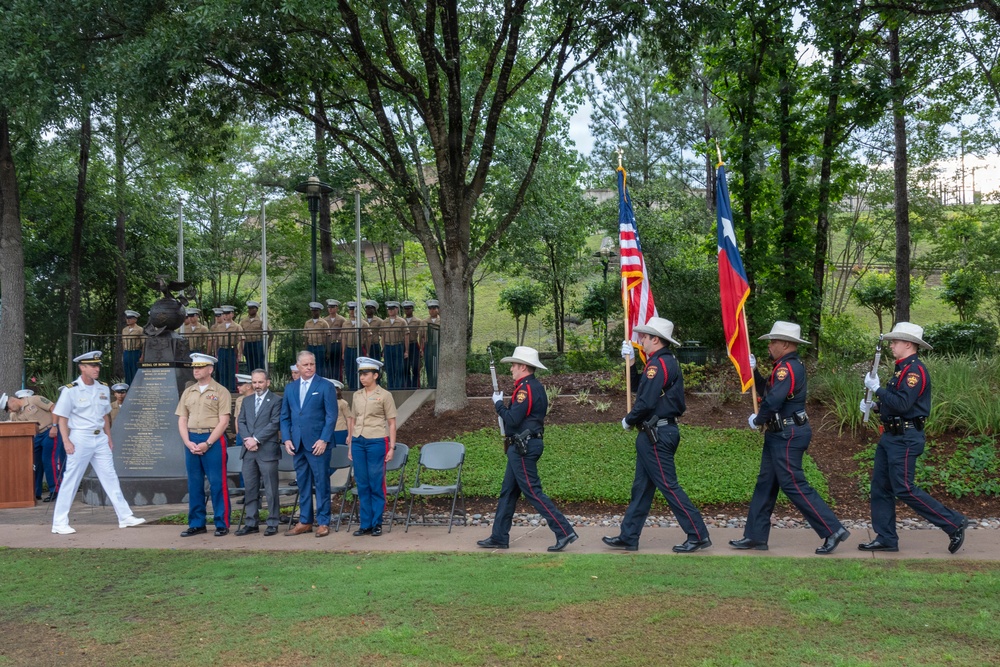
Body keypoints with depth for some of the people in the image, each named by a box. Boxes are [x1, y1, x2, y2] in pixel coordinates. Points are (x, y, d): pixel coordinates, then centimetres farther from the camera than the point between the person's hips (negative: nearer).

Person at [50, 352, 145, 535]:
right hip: (80, 438, -5)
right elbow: (62, 419, -7)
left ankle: (125, 517, 11)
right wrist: (66, 442, -14)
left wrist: (109, 437, 12)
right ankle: (59, 523, 9)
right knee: (71, 480, -1)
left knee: (110, 477, 7)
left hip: (100, 438, 5)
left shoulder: (103, 389, 8)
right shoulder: (70, 390, -8)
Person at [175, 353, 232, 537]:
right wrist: (188, 442, -4)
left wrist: (207, 444, -14)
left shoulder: (220, 392, -2)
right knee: (194, 485, 8)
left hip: (214, 441, -5)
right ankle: (197, 524, 17)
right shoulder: (188, 392, 13)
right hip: (191, 442, 5)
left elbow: (223, 421, -8)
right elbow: (182, 420, 11)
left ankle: (222, 524, 5)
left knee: (217, 484, -3)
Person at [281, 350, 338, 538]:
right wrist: (287, 439, 2)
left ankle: (323, 522, 6)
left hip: (317, 443, -4)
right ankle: (305, 522, 18)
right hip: (297, 444, 5)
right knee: (303, 484, 10)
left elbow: (331, 416, -6)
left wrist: (324, 440, -13)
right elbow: (285, 416, 14)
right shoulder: (290, 388, 12)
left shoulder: (326, 386, -2)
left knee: (321, 483, -1)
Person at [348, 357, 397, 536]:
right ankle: (365, 524, 14)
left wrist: (391, 448, -6)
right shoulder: (357, 395, 10)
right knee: (362, 485, 7)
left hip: (377, 442, -4)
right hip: (358, 442, 5)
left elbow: (392, 423, -2)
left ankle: (377, 523, 10)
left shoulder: (385, 395, -3)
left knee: (376, 485, 0)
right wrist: (350, 445, 15)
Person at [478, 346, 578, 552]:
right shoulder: (535, 386, 14)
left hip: (523, 448, -11)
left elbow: (512, 419, -23)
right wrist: (503, 405, 8)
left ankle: (564, 532, -5)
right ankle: (499, 537, 21)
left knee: (533, 492, -7)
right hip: (521, 447, 11)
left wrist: (498, 403, -9)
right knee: (507, 492, 14)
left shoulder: (526, 388, -18)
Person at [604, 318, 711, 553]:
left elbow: (646, 401, -24)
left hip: (656, 435, -11)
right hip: (656, 433, 11)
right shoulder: (668, 361, 15)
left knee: (668, 486, -5)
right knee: (641, 487, 13)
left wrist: (628, 420, -8)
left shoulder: (658, 363, -17)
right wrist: (631, 363, 16)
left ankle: (698, 535, 1)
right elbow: (642, 389, 20)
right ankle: (628, 537, 19)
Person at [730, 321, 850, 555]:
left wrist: (757, 420, -13)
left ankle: (833, 530, 1)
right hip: (780, 435, 11)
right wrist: (753, 370, 10)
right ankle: (755, 536, 17)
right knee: (765, 484, 12)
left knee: (794, 486, -6)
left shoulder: (788, 368, -19)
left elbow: (773, 400, -29)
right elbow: (767, 390, 21)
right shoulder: (788, 366, 15)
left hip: (787, 436, -11)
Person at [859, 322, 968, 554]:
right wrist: (875, 406, 6)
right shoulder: (902, 369, 15)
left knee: (904, 489, -7)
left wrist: (877, 388, -19)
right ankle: (886, 539, 15)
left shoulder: (915, 370, -16)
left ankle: (954, 523, 4)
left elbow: (902, 404, -26)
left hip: (905, 439, -10)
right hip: (891, 437, 10)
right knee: (880, 487, 9)